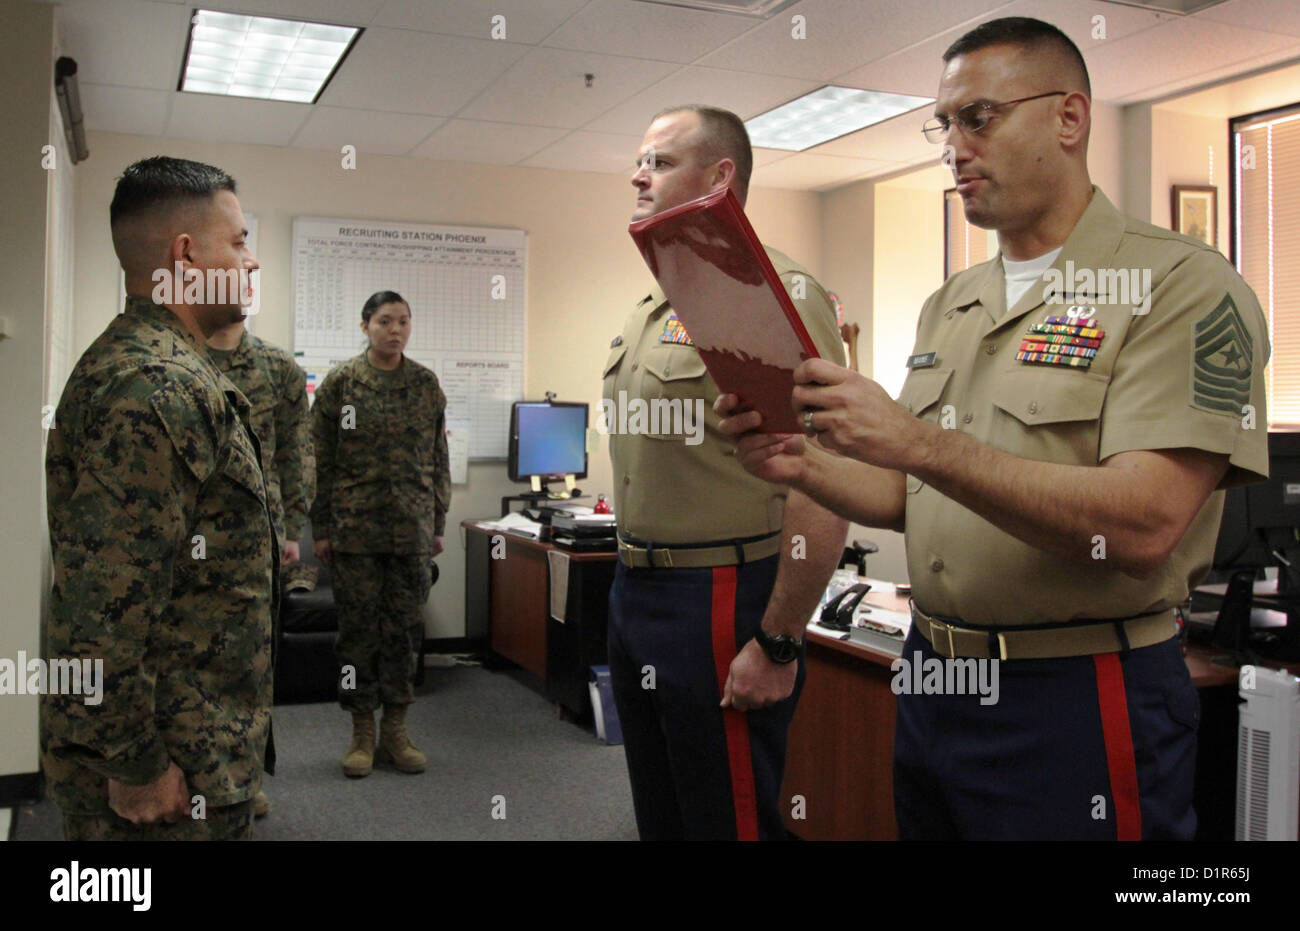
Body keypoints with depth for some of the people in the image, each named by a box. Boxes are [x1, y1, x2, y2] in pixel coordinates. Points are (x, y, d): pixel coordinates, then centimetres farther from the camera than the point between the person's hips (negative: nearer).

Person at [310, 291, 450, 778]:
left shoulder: (426, 385, 6)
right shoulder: (339, 384, 0)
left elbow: (439, 459, 9)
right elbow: (321, 460, 1)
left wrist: (438, 523, 8)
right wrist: (321, 528, -2)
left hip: (412, 528, 2)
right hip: (355, 527, -2)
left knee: (405, 627, 5)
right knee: (358, 627, 3)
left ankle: (396, 731, 17)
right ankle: (362, 733, 15)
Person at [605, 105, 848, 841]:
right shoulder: (654, 306, 14)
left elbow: (822, 492, -22)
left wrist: (778, 648, -20)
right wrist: (632, 581, 19)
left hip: (719, 605, -9)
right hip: (635, 591, 9)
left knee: (728, 819, 5)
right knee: (661, 816, 20)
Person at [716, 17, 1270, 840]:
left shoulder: (1181, 284, -11)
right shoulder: (949, 307, 10)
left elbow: (1142, 526, -23)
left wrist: (918, 442, -29)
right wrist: (804, 466, -8)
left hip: (1080, 701, -6)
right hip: (933, 680, 7)